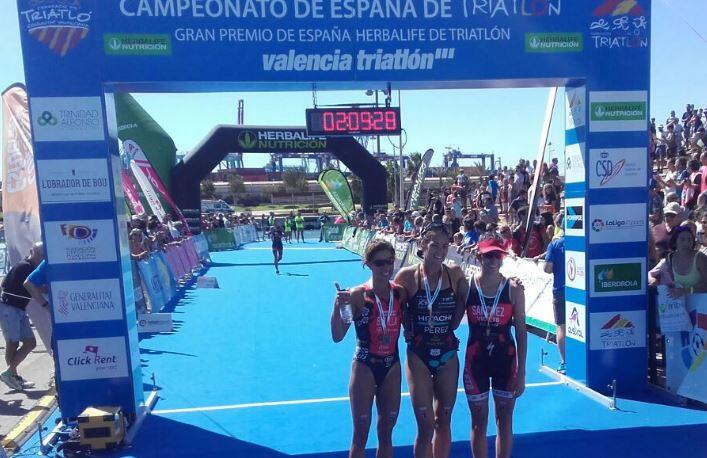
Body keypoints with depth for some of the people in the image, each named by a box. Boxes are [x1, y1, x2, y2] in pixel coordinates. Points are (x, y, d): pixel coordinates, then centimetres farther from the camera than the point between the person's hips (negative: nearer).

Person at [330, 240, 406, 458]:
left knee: (386, 433, 17)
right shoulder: (358, 295, -14)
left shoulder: (400, 293, -3)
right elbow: (337, 336, -17)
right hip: (365, 368, -4)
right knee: (361, 435, 9)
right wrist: (337, 307, -30)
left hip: (392, 367, 4)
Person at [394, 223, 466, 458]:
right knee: (426, 426, 0)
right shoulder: (407, 275, -12)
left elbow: (462, 303, 9)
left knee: (444, 421, 15)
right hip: (418, 355, -2)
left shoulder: (455, 274, -6)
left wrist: (452, 326, -1)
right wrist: (408, 329, -8)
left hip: (447, 354, 3)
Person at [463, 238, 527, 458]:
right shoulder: (466, 285, -8)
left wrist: (521, 373, -6)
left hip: (506, 359, 0)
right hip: (476, 360, 0)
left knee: (504, 420, 12)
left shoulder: (513, 289, -8)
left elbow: (521, 332, -5)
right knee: (479, 421, 11)